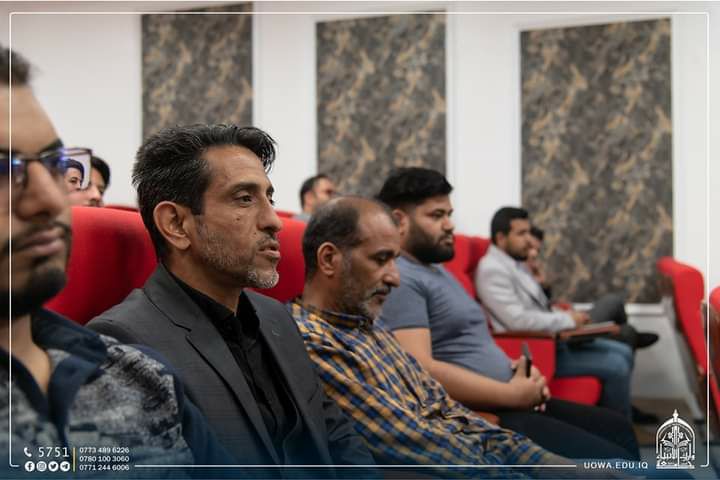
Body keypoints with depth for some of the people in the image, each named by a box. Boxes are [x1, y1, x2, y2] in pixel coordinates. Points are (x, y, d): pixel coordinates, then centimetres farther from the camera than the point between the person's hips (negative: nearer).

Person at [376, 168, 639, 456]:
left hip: (507, 404, 11)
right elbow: (421, 370, -25)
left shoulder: (437, 270, 20)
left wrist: (519, 374, 4)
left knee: (617, 429, 14)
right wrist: (512, 395, -19)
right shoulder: (398, 279, -14)